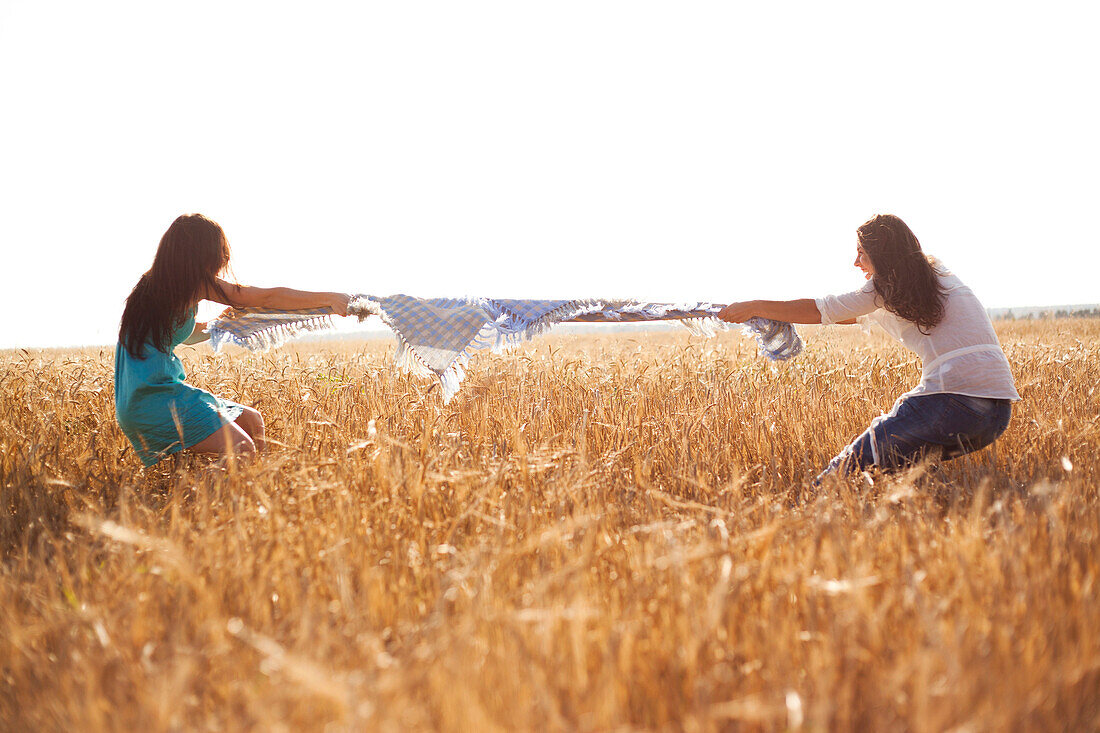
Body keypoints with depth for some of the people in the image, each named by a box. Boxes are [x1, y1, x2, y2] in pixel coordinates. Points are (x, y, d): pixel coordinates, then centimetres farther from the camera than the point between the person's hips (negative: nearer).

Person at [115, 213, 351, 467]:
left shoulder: (155, 284, 15)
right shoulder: (194, 283, -9)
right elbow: (269, 298, -8)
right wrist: (330, 299, -3)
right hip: (151, 400, -10)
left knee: (252, 421, 10)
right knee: (241, 449, -22)